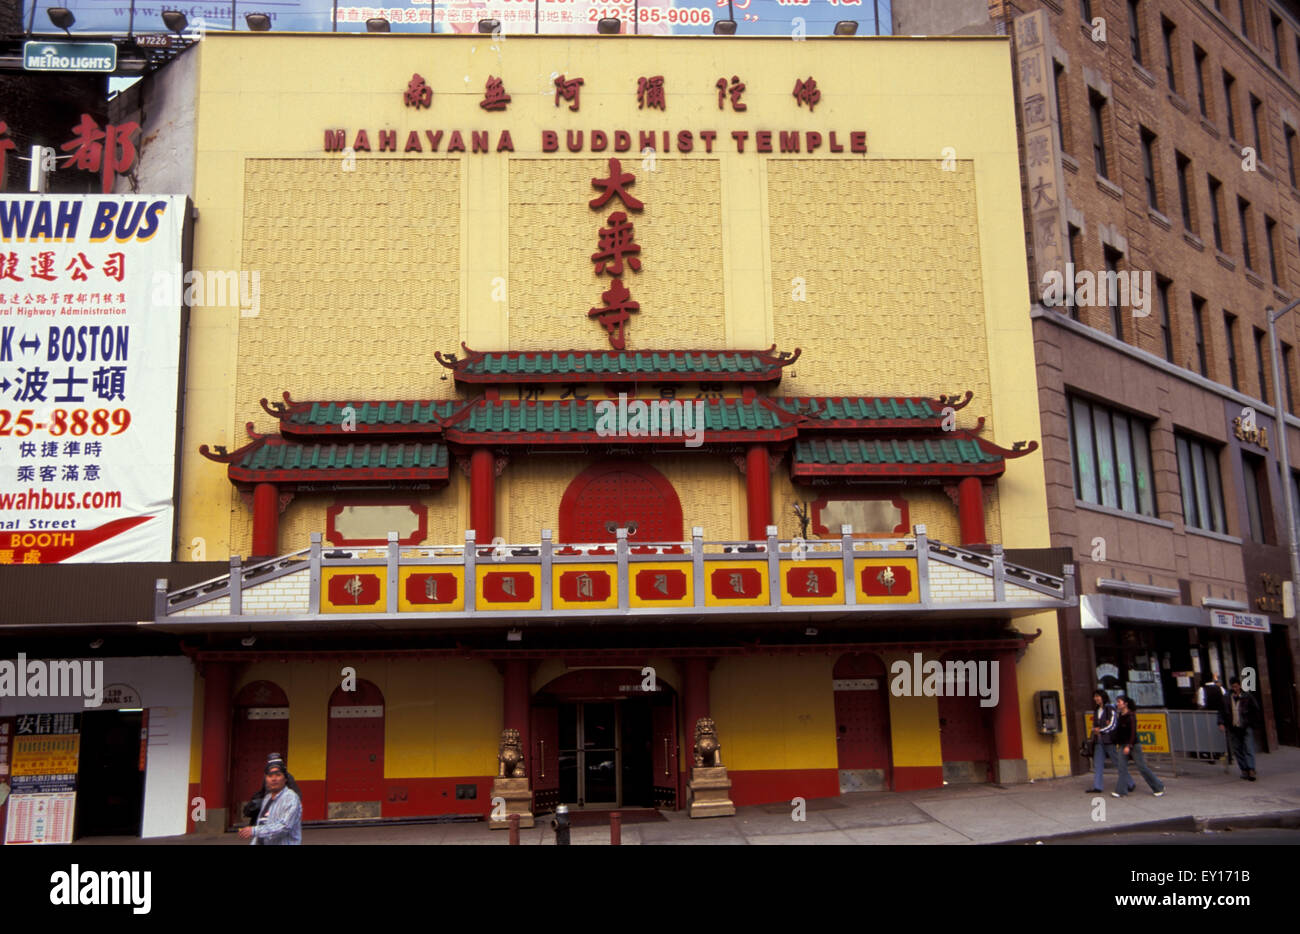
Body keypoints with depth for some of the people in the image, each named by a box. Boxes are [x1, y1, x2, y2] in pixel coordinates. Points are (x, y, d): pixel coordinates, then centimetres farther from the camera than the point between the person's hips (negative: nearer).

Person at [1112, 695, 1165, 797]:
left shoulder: (1131, 716, -16)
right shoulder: (1121, 715, 8)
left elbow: (1133, 732, -20)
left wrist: (1129, 746, -23)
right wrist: (1118, 743, 14)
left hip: (1134, 744, -7)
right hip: (1123, 745, 7)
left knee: (1142, 767, 1)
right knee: (1122, 767, 0)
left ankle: (1159, 787, 16)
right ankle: (1121, 791, -1)